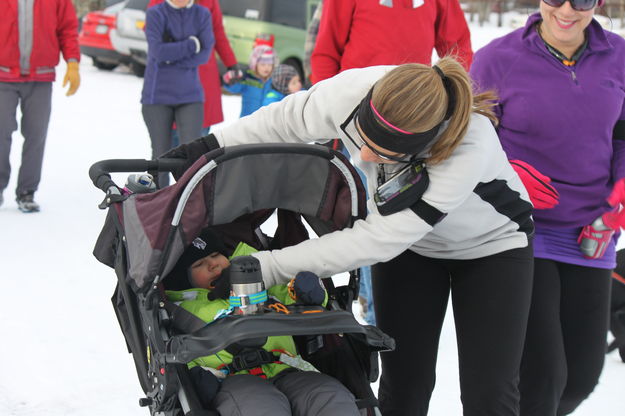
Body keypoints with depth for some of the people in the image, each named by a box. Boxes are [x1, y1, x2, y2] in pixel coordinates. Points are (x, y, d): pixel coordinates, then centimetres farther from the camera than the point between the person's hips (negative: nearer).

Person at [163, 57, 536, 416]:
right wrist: (211, 146, -6)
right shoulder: (349, 93, -33)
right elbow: (285, 122, -7)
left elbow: (377, 240, -39)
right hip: (408, 243, 3)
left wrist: (269, 267, -37)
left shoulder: (468, 146, -43)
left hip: (490, 242, -3)